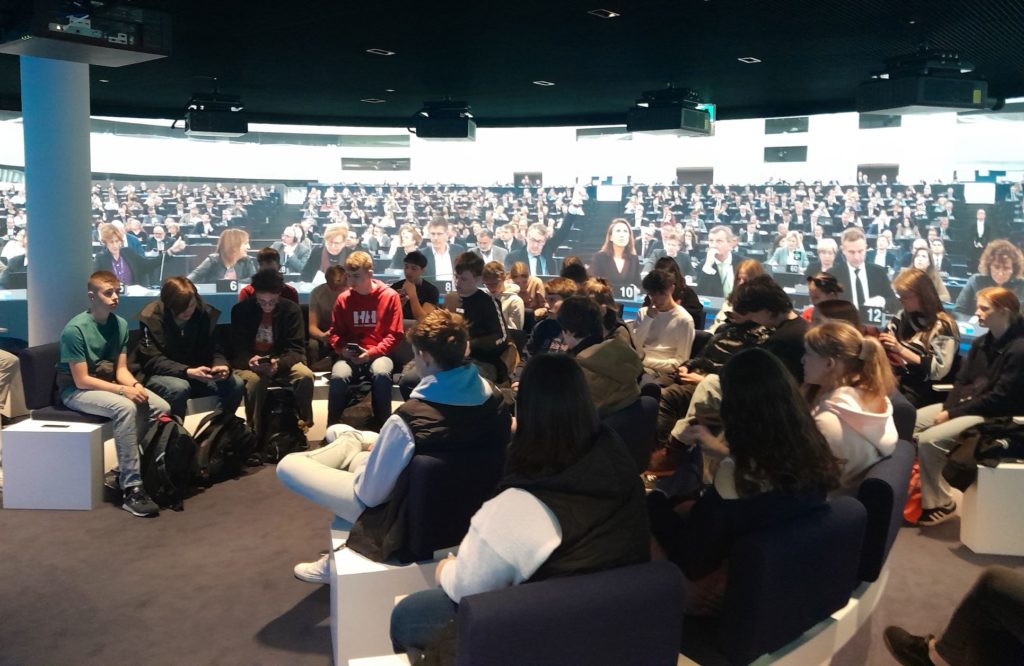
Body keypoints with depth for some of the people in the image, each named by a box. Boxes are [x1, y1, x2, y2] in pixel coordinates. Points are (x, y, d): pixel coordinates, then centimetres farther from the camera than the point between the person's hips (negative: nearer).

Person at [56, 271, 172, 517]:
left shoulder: (120, 324, 1)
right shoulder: (75, 329, -19)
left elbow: (121, 369, 3)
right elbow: (81, 380, -20)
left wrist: (135, 385, -19)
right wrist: (123, 390, -26)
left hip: (108, 385, 7)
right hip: (76, 391, -7)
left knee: (162, 408, -14)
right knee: (125, 407, -35)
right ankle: (132, 488, -32)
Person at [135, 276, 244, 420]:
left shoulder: (205, 313, -6)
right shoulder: (151, 318, -17)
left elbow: (215, 350, -2)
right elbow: (152, 361, -20)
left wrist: (220, 365, -26)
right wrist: (188, 372, -34)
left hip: (195, 373, 4)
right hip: (159, 375, -4)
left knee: (235, 384, -18)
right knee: (179, 388, -37)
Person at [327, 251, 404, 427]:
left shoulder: (390, 296, -1)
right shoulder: (343, 299, 5)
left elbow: (395, 334, -2)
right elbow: (335, 332, 13)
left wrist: (372, 353, -14)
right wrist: (342, 349, -10)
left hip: (379, 355, -2)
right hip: (350, 357, 2)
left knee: (381, 374, -37)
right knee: (338, 376, -33)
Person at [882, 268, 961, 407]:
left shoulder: (942, 326, -6)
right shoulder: (902, 317, 14)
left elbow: (940, 370, -15)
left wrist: (901, 350, -19)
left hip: (921, 390, -6)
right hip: (895, 379, 6)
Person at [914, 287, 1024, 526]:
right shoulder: (981, 343, 11)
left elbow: (999, 398, -20)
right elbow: (962, 381, 11)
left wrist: (952, 414, -18)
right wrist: (947, 408, -8)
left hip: (993, 416, -9)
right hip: (963, 405, 9)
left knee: (928, 440, -25)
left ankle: (941, 503, -10)